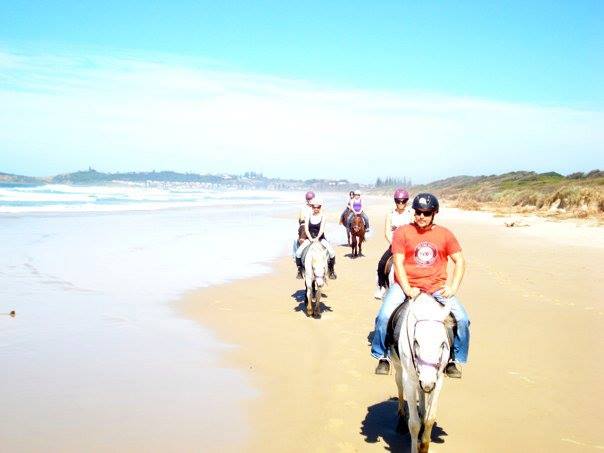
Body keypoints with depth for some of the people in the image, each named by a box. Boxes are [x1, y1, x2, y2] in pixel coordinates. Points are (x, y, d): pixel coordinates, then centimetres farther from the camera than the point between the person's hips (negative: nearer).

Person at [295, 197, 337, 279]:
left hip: (320, 238, -1)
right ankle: (299, 269, 3)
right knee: (298, 252, -18)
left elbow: (322, 229, -14)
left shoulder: (322, 217, -3)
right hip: (310, 238, 1)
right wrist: (310, 238, -20)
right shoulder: (309, 216, 0)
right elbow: (306, 229, -6)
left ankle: (331, 269, 1)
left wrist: (317, 238, -28)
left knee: (332, 252, -21)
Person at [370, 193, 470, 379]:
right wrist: (407, 289, -18)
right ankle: (383, 357, 1)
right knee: (384, 316, -22)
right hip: (406, 284, -2)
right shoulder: (402, 232, -2)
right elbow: (398, 263, -7)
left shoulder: (445, 234, 5)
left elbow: (460, 261, 7)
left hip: (437, 287, 2)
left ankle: (454, 359, 9)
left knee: (462, 319, -13)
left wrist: (453, 287, -5)